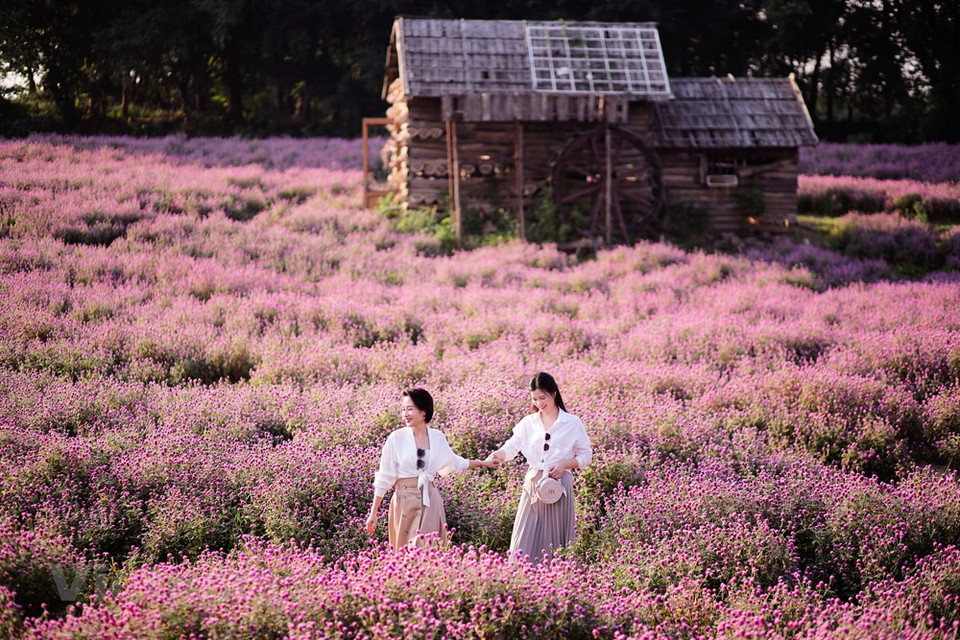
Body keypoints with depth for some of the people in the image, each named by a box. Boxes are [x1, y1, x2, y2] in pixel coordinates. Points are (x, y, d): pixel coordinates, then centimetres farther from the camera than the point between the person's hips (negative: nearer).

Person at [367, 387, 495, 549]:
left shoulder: (438, 438, 3)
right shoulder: (396, 438, -6)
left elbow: (455, 462, 24)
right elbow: (383, 478, -2)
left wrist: (482, 463, 26)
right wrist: (373, 513, -1)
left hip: (431, 501, 2)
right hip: (405, 501, -2)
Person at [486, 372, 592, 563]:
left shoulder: (572, 423, 1)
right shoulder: (528, 422, 9)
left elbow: (586, 456, 5)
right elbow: (512, 446, -4)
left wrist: (564, 464, -12)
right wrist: (499, 454, -27)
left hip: (559, 486, -2)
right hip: (533, 485, 3)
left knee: (553, 540, 1)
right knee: (525, 541, -2)